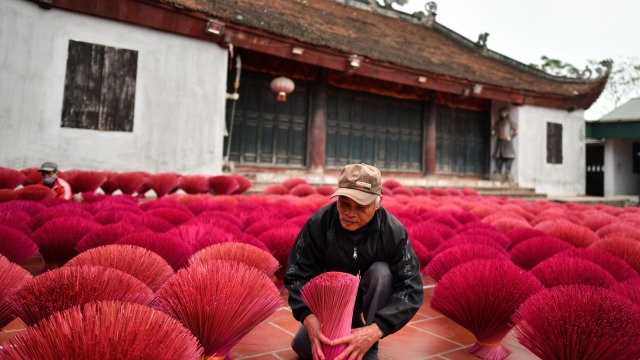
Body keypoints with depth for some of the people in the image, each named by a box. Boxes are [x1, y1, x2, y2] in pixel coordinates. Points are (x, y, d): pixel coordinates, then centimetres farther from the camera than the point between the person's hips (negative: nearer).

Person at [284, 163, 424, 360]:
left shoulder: (393, 231, -29)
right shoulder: (319, 223, -26)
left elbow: (411, 288, -31)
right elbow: (297, 275, -22)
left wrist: (374, 330, -45)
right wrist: (309, 318, -41)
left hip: (372, 295, -1)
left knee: (381, 271, -33)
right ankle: (350, 321, 15)